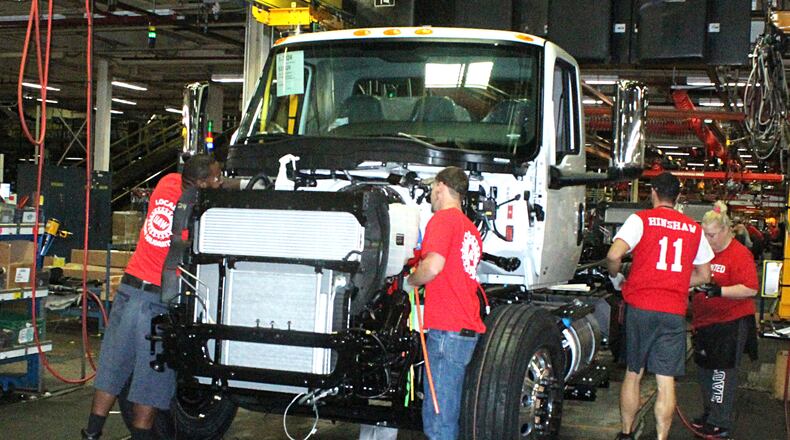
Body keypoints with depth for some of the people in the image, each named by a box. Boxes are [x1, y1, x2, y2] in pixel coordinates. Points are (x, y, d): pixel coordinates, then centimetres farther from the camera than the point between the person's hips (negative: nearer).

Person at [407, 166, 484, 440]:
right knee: (447, 415, 16)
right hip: (468, 327, 9)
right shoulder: (470, 228, 21)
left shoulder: (443, 218, -7)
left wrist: (410, 281, -4)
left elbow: (433, 265, -21)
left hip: (447, 329, -9)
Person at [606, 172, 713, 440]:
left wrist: (616, 277, 6)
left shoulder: (641, 219, -2)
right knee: (666, 380, 2)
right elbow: (704, 276, 14)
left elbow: (613, 255, -14)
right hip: (674, 310, 1)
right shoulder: (694, 228, 9)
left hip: (640, 306, -1)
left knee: (633, 373, 12)